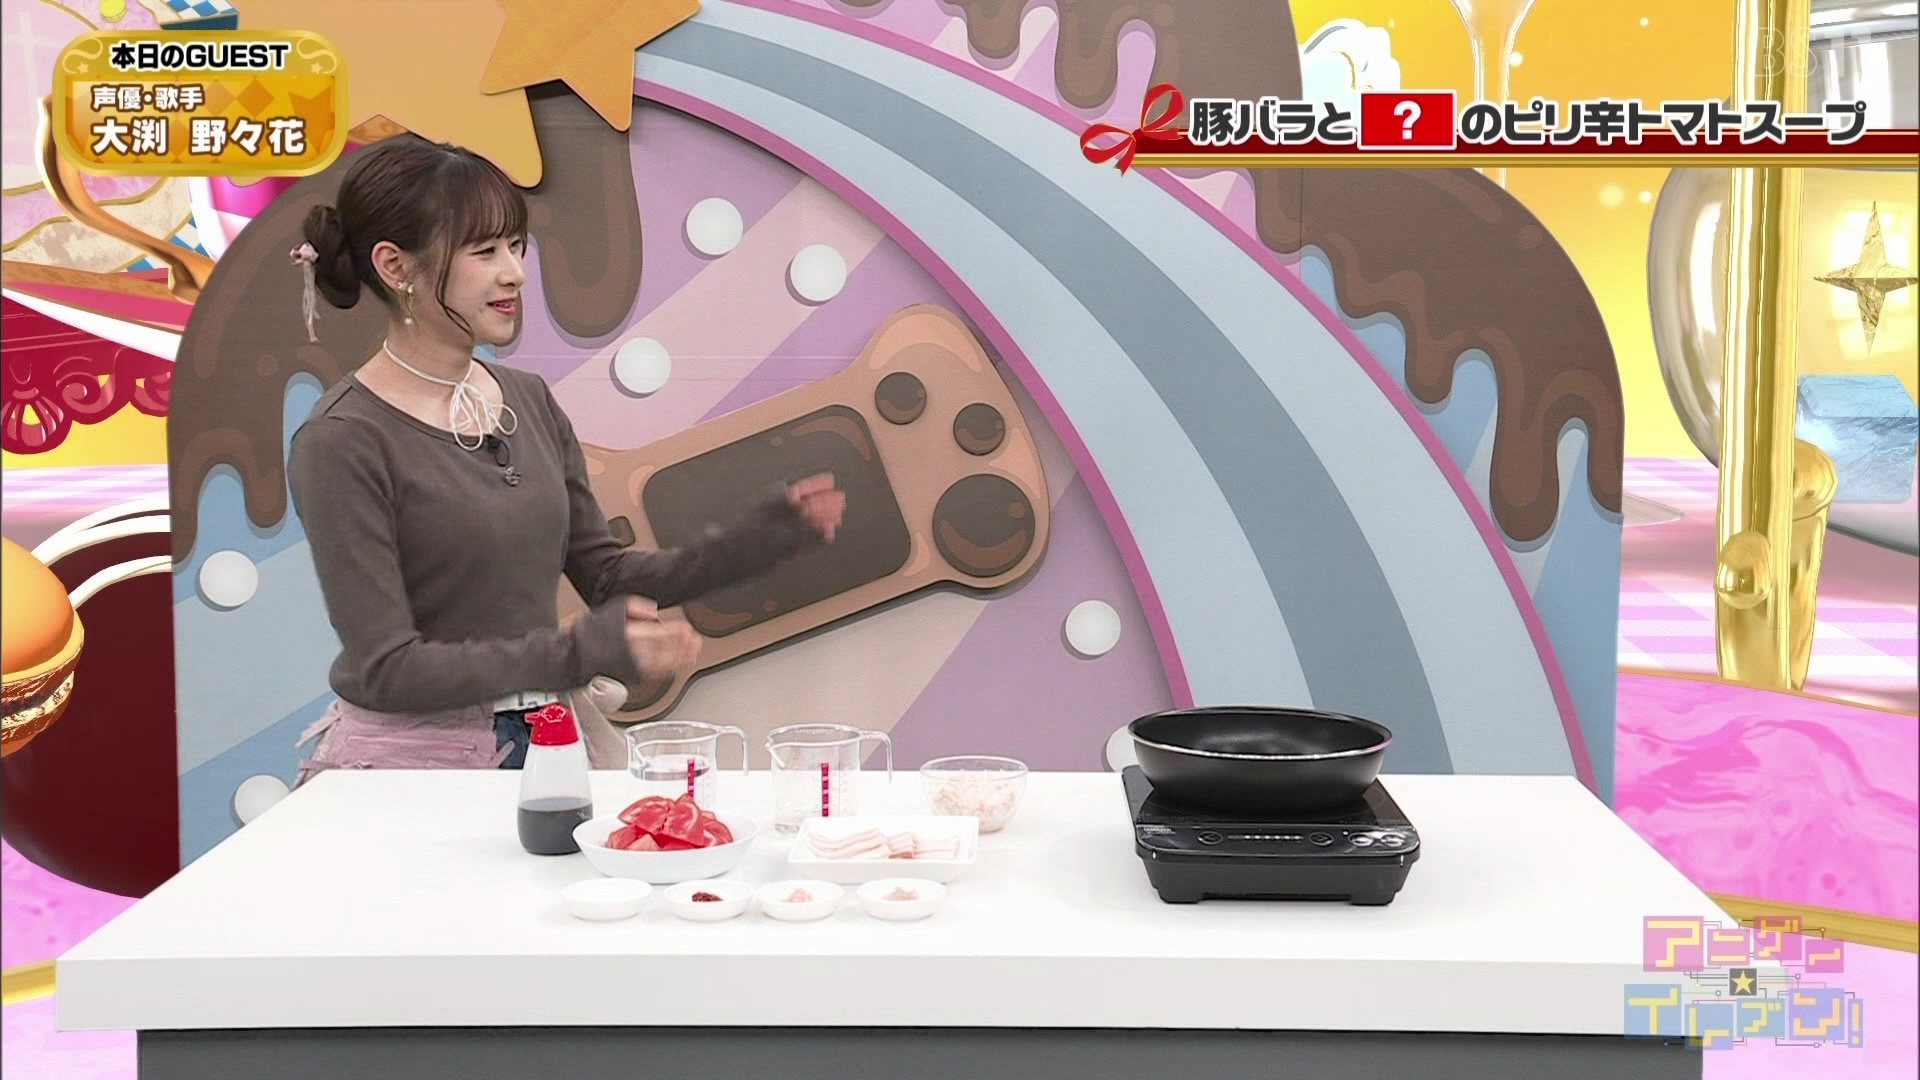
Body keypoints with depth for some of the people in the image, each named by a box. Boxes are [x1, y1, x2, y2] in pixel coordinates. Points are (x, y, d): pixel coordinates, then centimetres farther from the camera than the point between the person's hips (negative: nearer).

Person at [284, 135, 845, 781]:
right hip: (416, 763, -5)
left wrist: (755, 539, 0)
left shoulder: (530, 401, 7)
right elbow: (387, 668, -17)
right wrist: (579, 652, -25)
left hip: (548, 745, 6)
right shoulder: (342, 442, -14)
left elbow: (604, 574, 13)